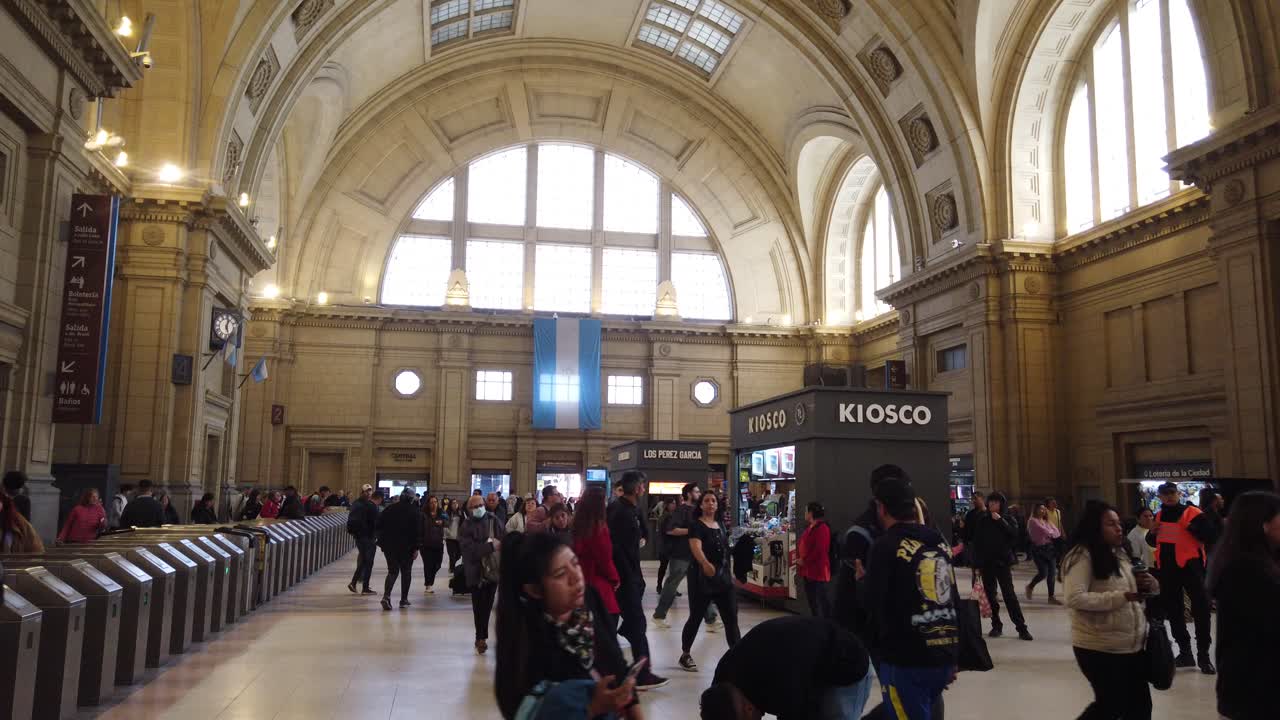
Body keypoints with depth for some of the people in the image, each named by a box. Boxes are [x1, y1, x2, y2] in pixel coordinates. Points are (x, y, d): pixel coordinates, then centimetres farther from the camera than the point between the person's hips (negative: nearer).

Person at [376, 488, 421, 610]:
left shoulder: (389, 509, 4)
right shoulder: (413, 512, -7)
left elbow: (380, 526, 6)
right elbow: (416, 531, -10)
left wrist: (382, 543, 14)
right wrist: (416, 548, -6)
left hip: (390, 546, 3)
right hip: (406, 547, -3)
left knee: (392, 571, 9)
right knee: (406, 572, 11)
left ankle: (386, 596, -13)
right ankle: (404, 600, 13)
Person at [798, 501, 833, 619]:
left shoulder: (822, 528, -16)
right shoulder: (810, 527, 16)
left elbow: (819, 550, -23)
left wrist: (804, 560, -16)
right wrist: (801, 560, 8)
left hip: (819, 570, -10)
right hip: (808, 570, 11)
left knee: (822, 598, -6)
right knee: (811, 597, 15)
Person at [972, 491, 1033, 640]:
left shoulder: (1007, 520, 1)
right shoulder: (981, 520, 5)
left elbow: (1014, 535, -16)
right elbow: (975, 541, 6)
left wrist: (1001, 521, -20)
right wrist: (977, 564, 1)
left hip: (1003, 561, -3)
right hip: (986, 563, 3)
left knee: (1009, 594, -8)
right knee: (990, 595, 5)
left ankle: (1021, 628, -5)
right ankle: (996, 625, 14)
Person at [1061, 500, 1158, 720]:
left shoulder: (1118, 553, 13)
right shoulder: (1082, 555, -16)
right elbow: (1075, 598, -25)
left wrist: (1149, 584, 1)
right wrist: (1121, 597, -26)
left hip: (1133, 646, 8)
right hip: (1101, 649, -8)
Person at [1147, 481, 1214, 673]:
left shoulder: (1192, 513, -5)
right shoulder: (1159, 516, 12)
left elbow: (1209, 535, -11)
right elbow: (1152, 542, 20)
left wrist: (1192, 527, -24)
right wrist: (1152, 533, 0)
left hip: (1190, 565, -6)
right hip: (1166, 568, 6)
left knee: (1201, 609, -6)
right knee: (1173, 611, 11)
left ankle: (1203, 656, 3)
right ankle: (1185, 652, 24)